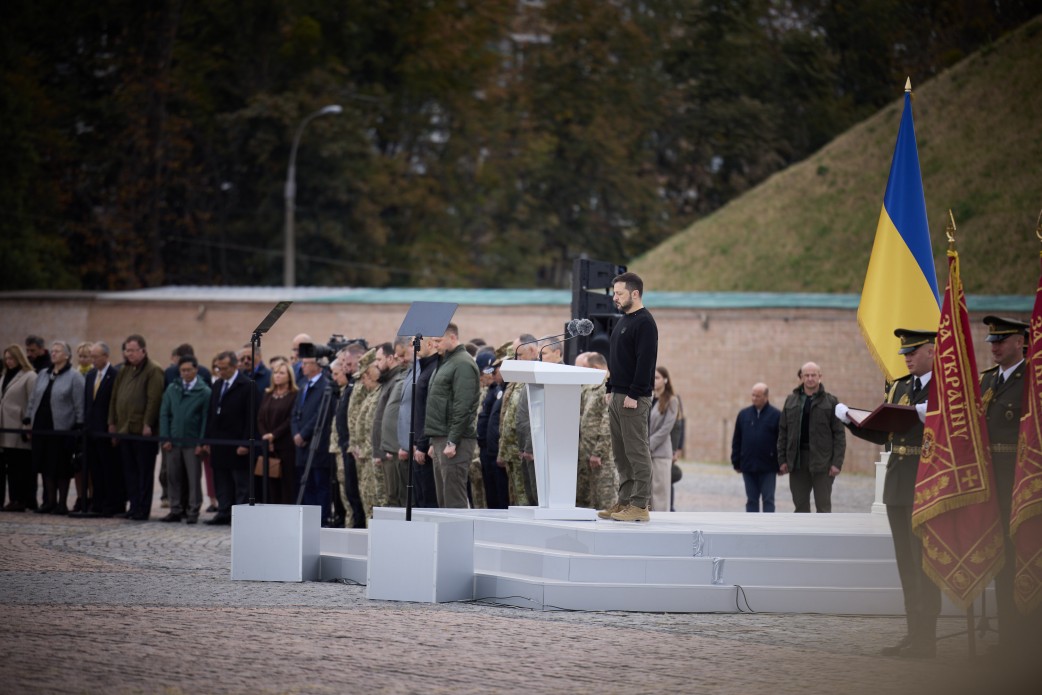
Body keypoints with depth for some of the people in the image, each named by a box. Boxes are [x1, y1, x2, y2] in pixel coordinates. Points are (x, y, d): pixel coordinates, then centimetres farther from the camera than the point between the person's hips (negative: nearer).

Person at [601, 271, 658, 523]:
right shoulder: (623, 322, 19)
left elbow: (645, 361, -18)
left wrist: (633, 395, -21)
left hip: (634, 398, -10)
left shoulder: (644, 323, -11)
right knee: (621, 454, 11)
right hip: (618, 396, 10)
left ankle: (640, 506, -7)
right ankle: (625, 502, 15)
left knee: (637, 452, -8)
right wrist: (611, 390, 17)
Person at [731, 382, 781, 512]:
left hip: (768, 468, -4)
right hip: (748, 467, 4)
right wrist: (736, 463, 8)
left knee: (768, 500, 0)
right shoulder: (743, 414, 8)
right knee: (751, 500, 8)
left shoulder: (776, 415, -3)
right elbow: (736, 441, 11)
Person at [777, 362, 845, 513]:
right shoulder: (791, 401, 11)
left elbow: (839, 434, -2)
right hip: (797, 460, 3)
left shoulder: (830, 401, 1)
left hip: (822, 461, -3)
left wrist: (837, 462, -10)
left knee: (823, 506, -2)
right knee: (801, 506, 7)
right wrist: (782, 459, 4)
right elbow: (783, 431, 12)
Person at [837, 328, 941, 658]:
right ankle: (914, 634, 15)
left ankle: (925, 639, -5)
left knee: (923, 561, -7)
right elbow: (881, 433, 17)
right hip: (897, 486, 8)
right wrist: (850, 419, 4)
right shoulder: (899, 388, 17)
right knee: (906, 563, 10)